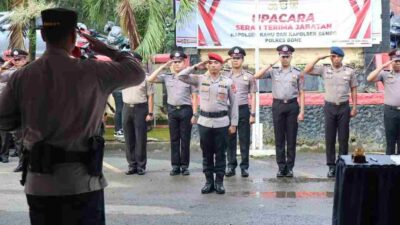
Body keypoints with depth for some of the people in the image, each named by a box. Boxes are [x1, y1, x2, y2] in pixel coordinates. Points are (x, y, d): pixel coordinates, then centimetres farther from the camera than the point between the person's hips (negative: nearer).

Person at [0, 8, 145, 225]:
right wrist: (107, 50, 16)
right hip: (81, 182, -3)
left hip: (38, 184, 3)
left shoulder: (21, 77, -2)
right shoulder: (91, 72, -8)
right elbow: (137, 72, 3)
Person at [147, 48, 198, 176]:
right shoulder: (167, 77, 5)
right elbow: (150, 79, -4)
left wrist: (195, 114, -7)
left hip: (186, 109, -2)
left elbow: (194, 97, 0)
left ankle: (184, 165, 10)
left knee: (185, 139, 3)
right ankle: (175, 166, 12)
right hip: (172, 110, 2)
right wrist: (163, 67, -4)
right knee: (174, 139, 6)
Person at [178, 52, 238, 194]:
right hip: (204, 121, 1)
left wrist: (234, 123, 1)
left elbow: (233, 103, 4)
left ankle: (219, 181, 13)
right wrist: (196, 66, -3)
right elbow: (181, 76, -2)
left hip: (222, 122, -1)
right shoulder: (200, 79, 4)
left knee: (220, 153, 4)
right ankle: (209, 181, 16)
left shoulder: (228, 82, 1)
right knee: (207, 153, 7)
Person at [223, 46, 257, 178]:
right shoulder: (225, 77, 7)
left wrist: (253, 114, -4)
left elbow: (253, 96, 3)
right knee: (230, 140, 5)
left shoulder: (249, 77, 4)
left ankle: (244, 167, 8)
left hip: (243, 110, -1)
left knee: (244, 140, 2)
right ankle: (231, 166, 11)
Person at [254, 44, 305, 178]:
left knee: (291, 138, 3)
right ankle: (281, 167, 12)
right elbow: (257, 76, -7)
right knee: (279, 138, 4)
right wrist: (271, 64, -8)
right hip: (278, 105, 1)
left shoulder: (297, 73, 3)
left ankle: (290, 167, 11)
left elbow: (301, 93, 2)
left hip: (292, 105, -1)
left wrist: (302, 111, -5)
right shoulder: (273, 71, 5)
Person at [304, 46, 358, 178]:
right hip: (330, 107, 0)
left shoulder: (349, 72, 2)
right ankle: (331, 166, 9)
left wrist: (354, 107, 1)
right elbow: (307, 70, -4)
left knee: (343, 138, 4)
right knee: (329, 138, 2)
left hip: (344, 107, 0)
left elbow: (353, 90, 6)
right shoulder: (324, 70, 2)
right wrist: (319, 58, -8)